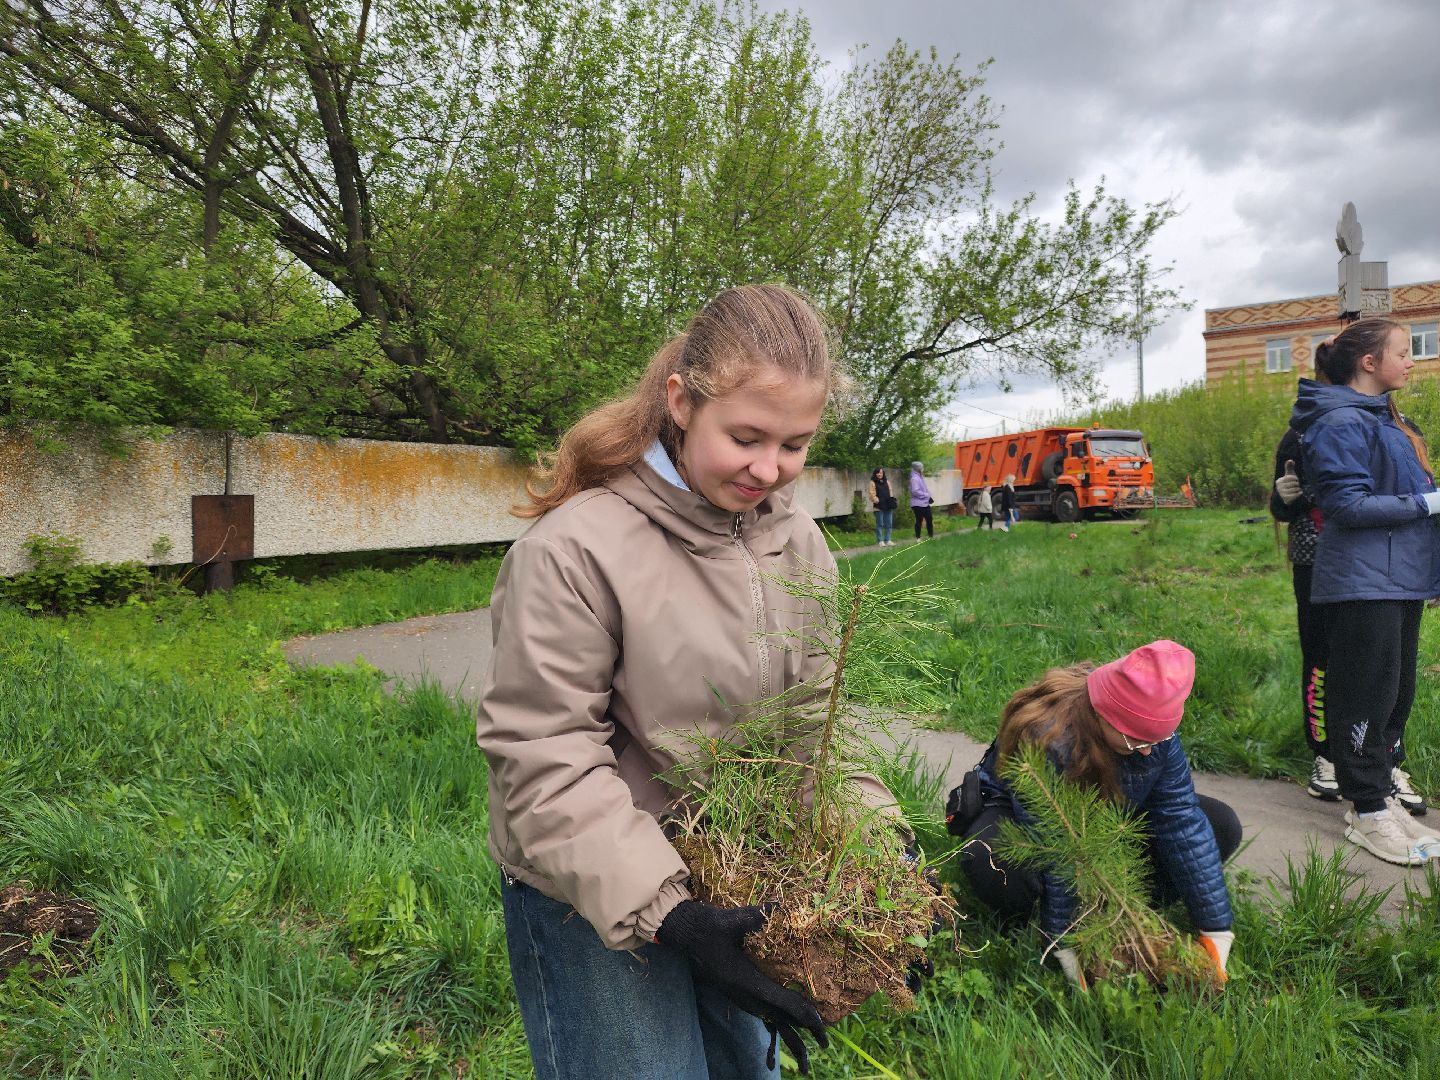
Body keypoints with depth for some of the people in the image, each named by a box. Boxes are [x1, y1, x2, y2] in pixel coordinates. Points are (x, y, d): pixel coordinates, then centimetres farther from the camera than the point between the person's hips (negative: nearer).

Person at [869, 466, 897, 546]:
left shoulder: (887, 482, 17)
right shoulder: (873, 483, 1)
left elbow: (890, 492, 19)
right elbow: (872, 494, -5)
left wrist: (892, 500, 6)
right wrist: (877, 500, -18)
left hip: (888, 506, 5)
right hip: (879, 507, -5)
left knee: (889, 524, 7)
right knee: (880, 524, -2)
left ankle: (887, 540, 16)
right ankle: (880, 541, 4)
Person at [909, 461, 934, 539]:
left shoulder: (920, 477, 14)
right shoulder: (914, 479, -16)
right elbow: (915, 491, -23)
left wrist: (928, 496, 5)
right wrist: (926, 495, -16)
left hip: (925, 502, 9)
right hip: (918, 504, -9)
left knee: (929, 518, 11)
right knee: (919, 520, -2)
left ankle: (931, 535, 21)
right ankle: (918, 537, 7)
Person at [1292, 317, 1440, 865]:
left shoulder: (1387, 419, 17)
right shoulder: (1343, 422, -15)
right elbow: (1348, 504, -21)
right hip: (1363, 583, -10)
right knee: (1367, 692, -4)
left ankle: (1385, 769, 33)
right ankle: (1369, 810, 4)